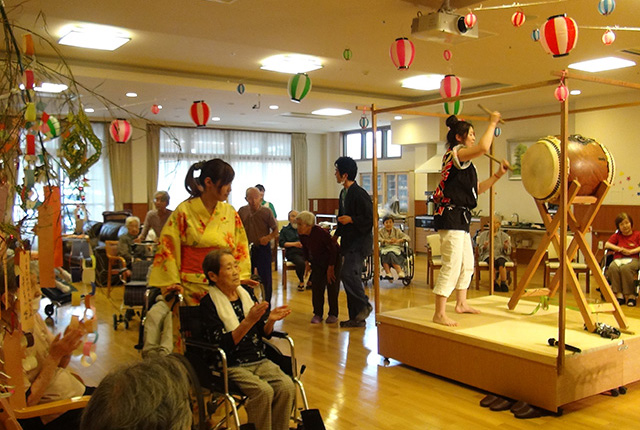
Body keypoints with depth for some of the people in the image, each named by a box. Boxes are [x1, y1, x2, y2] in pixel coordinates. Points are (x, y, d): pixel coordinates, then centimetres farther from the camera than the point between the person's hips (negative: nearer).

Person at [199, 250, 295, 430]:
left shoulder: (247, 294, 9)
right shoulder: (208, 304, -7)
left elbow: (264, 334, 12)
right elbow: (222, 345, -15)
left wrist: (270, 320, -10)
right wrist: (249, 321, -25)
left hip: (259, 360, 5)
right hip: (230, 365, -5)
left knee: (287, 386, -19)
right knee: (263, 390, -28)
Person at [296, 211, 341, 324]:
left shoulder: (321, 233, -33)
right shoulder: (302, 234, -15)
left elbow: (333, 249, -23)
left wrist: (330, 267, -18)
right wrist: (307, 262, 7)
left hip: (333, 259, -5)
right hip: (317, 261, 5)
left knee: (332, 286, -6)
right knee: (316, 286, -2)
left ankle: (333, 314, 5)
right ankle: (317, 314, 6)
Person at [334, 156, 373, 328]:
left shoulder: (359, 194, -16)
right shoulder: (343, 193, 13)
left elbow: (370, 219, -17)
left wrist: (351, 219, -20)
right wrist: (337, 234, 22)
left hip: (360, 240, -9)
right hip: (349, 240, 9)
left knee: (348, 273, -19)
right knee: (351, 276, 10)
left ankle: (364, 305, 0)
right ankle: (356, 318, 17)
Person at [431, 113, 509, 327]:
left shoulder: (463, 162, 22)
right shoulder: (455, 153, -9)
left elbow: (478, 188, 25)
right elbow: (483, 148, -26)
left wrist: (498, 174, 17)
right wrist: (492, 123, -13)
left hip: (460, 217, 11)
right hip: (451, 215, -11)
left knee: (467, 264, 20)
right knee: (451, 266, -12)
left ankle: (461, 303, 34)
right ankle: (439, 314, -10)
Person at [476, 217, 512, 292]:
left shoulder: (504, 236, 16)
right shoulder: (483, 234, 17)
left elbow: (508, 252, 8)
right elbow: (480, 249, 9)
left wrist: (506, 246, -14)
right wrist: (484, 246, -13)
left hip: (501, 255, 0)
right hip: (487, 255, 0)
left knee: (501, 261, -36)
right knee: (492, 261, -37)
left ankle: (504, 283, -32)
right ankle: (495, 283, -34)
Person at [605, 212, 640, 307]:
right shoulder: (617, 235, 20)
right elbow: (607, 245, 7)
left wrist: (630, 251, -11)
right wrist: (619, 248, -7)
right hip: (618, 259, 3)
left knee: (626, 268, -38)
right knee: (613, 267, -34)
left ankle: (631, 295, -26)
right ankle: (619, 294, -31)